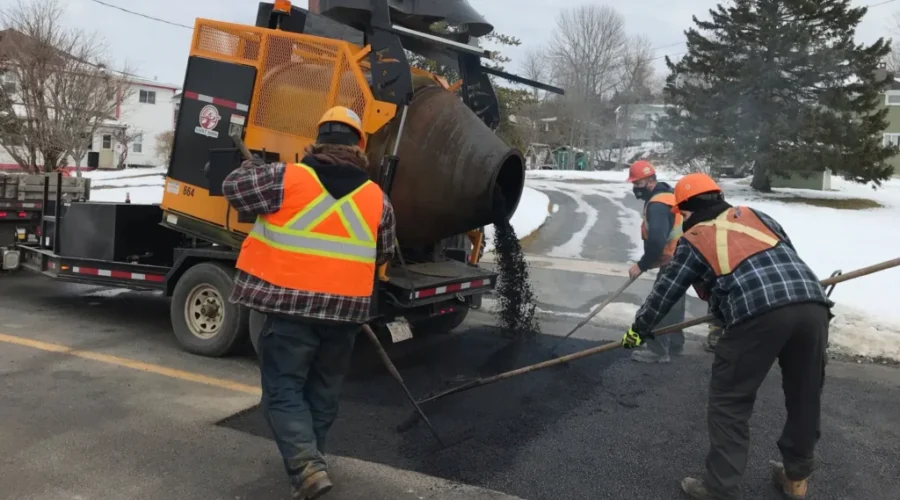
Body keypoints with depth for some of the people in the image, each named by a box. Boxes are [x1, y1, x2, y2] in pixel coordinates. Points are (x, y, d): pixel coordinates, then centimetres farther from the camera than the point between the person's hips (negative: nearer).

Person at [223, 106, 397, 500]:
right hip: (345, 309, 4)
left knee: (283, 389, 6)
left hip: (290, 306, -3)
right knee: (323, 391, 20)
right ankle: (309, 460, 33)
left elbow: (234, 186, 4)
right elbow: (382, 256, 14)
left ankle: (306, 465, -8)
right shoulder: (377, 199, 4)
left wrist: (255, 169, 24)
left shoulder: (286, 178, -7)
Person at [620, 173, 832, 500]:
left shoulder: (693, 240, 16)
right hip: (812, 304, 6)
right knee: (805, 396, 21)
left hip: (759, 313, -5)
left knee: (730, 401, 8)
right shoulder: (755, 215, 27)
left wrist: (639, 329, 34)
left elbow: (664, 292, 21)